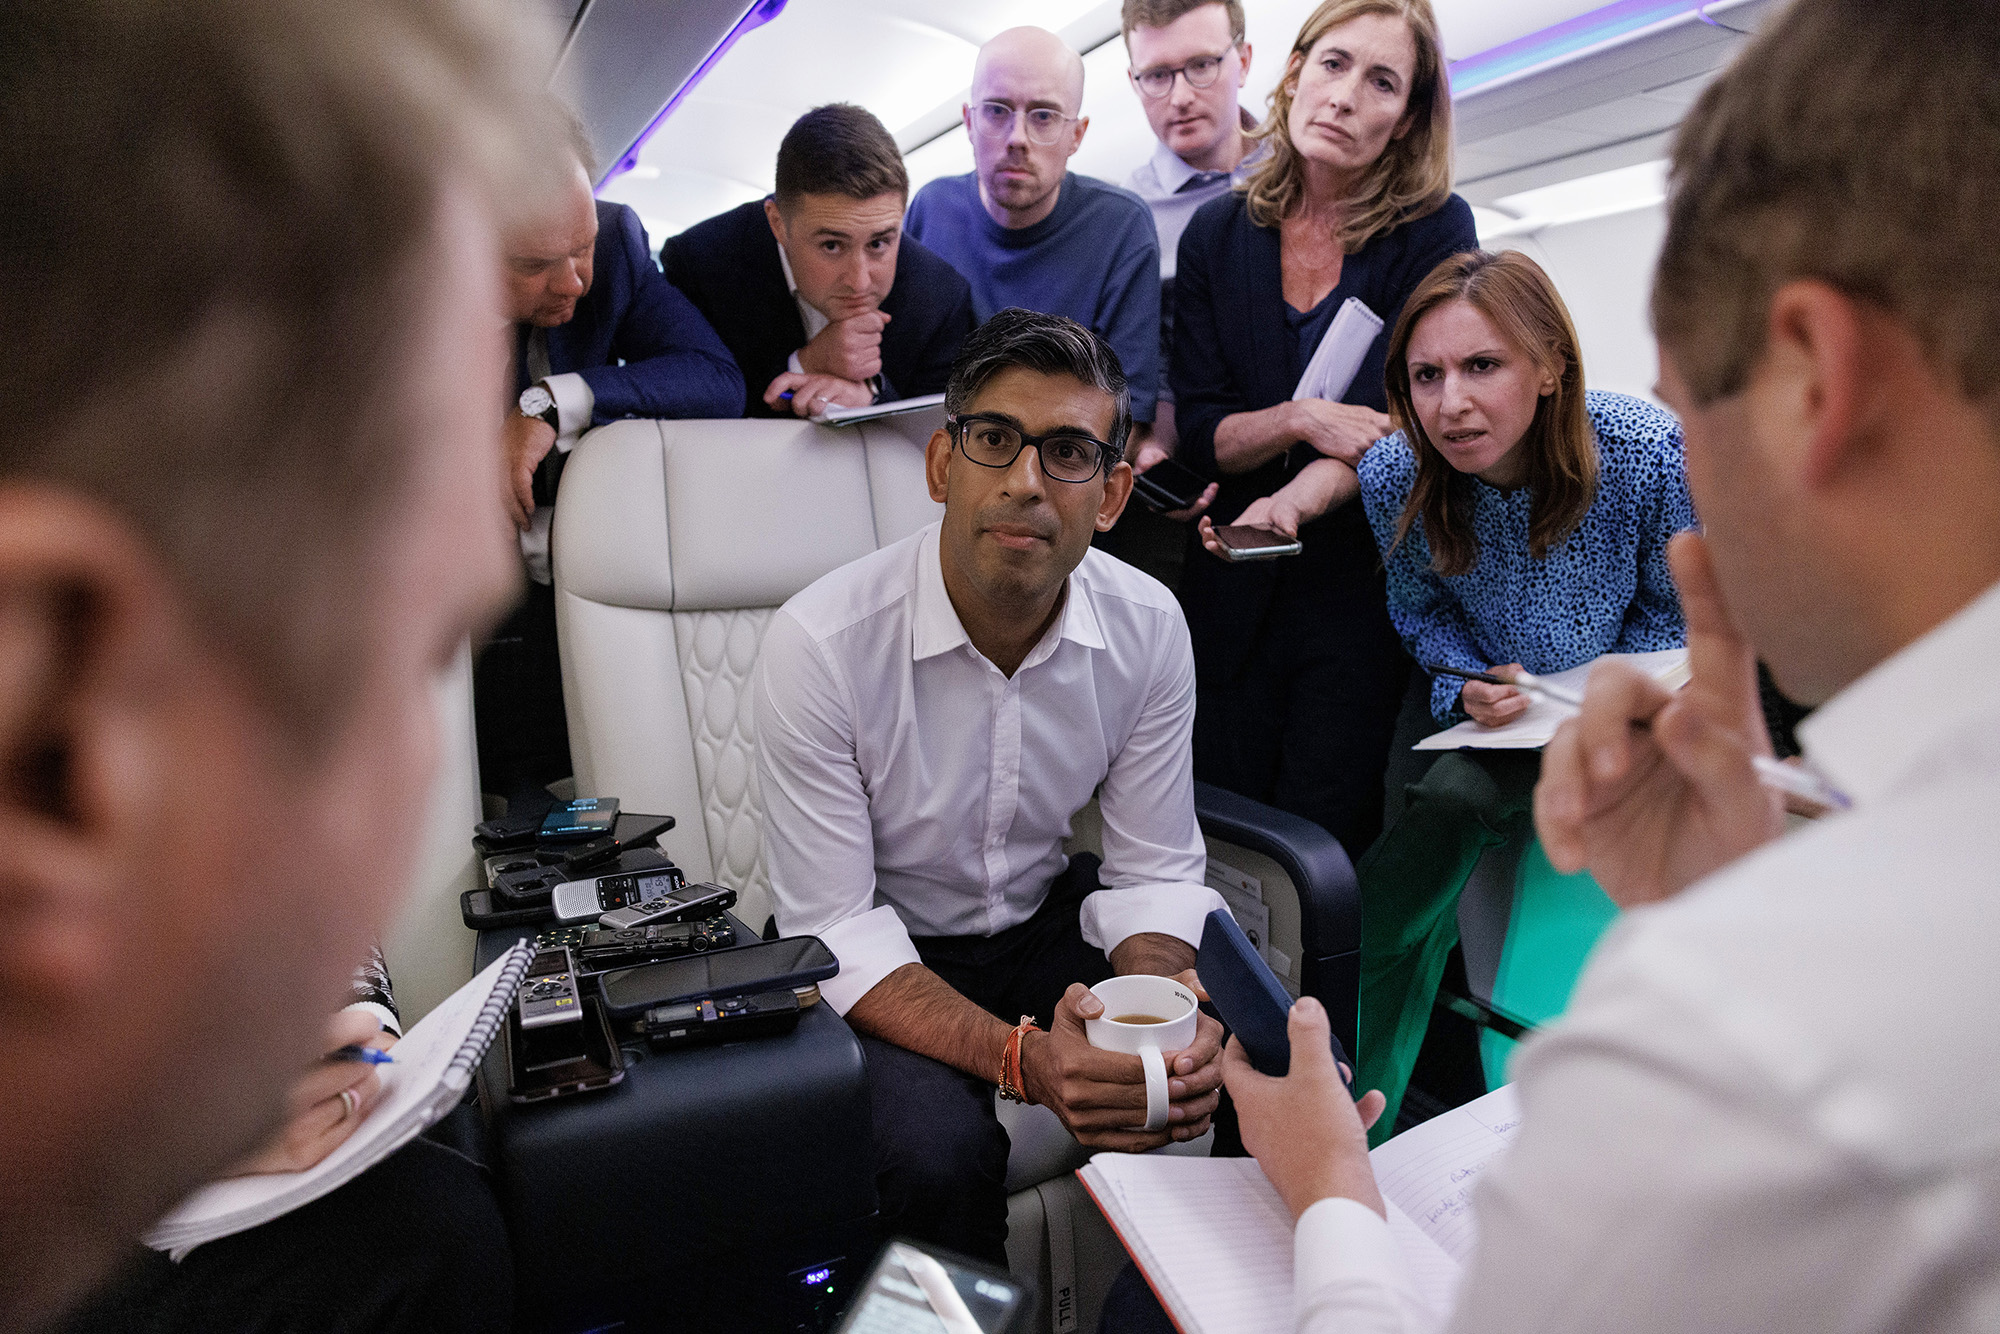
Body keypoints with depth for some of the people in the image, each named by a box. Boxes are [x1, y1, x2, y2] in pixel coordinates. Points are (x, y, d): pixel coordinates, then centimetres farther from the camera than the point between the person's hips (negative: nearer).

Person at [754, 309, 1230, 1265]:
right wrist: (1022, 1058, -36)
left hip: (1049, 923, 4)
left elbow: (1153, 872, -3)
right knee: (936, 1151, -32)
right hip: (885, 959, -3)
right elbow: (833, 933, -21)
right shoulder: (820, 645, -24)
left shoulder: (1148, 629, -11)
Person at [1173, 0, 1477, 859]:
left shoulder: (1435, 232, -2)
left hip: (1362, 590, -2)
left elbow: (1404, 416, -11)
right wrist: (1301, 419, -18)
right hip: (1234, 596, 3)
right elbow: (1198, 433, 0)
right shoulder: (1217, 235, 5)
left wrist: (1291, 502, -25)